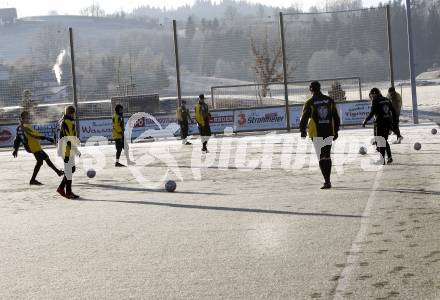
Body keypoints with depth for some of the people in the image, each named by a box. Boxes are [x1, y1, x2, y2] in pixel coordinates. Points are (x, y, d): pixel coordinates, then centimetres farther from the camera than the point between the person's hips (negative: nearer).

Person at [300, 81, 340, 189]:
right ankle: (327, 180, 17)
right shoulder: (330, 101, 5)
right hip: (329, 132, 3)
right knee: (327, 156, 14)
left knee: (321, 157, 0)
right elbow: (336, 117, 8)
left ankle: (327, 181, -8)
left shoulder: (310, 103, -6)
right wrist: (336, 131, 18)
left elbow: (304, 118, -3)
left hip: (316, 133, -3)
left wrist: (302, 131, 11)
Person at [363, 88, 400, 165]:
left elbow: (372, 113, -15)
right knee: (384, 140, 19)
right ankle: (389, 157, 12)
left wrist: (365, 121, -8)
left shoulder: (375, 101, -6)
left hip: (380, 123, -6)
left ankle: (382, 160, 0)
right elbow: (394, 112, 14)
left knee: (380, 141, 1)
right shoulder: (387, 100, 14)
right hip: (388, 122, 6)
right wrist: (395, 124, 19)